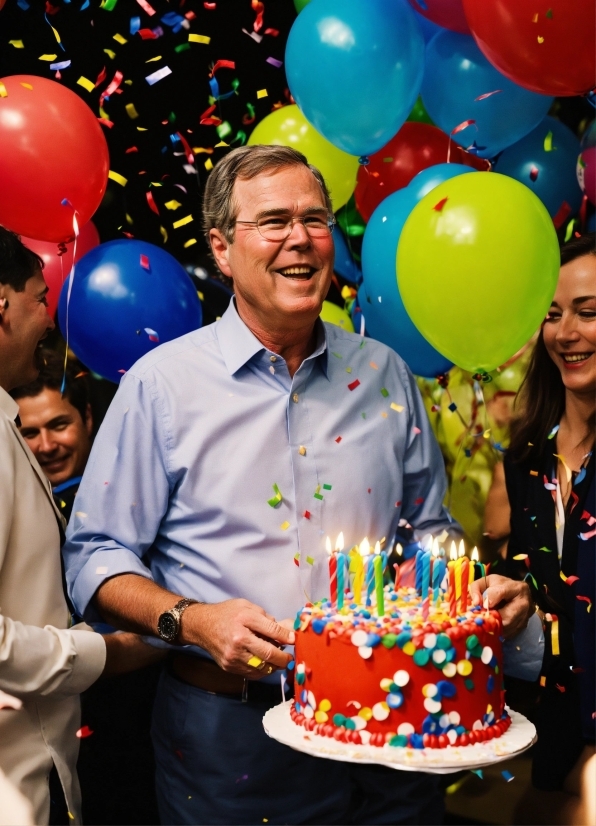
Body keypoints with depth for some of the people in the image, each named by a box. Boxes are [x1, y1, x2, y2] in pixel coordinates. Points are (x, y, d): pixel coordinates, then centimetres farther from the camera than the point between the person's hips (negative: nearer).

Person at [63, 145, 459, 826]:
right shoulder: (162, 383, -5)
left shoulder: (383, 374, 6)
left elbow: (429, 531, 16)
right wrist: (192, 621, -19)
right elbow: (94, 558, -4)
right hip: (229, 736, -3)